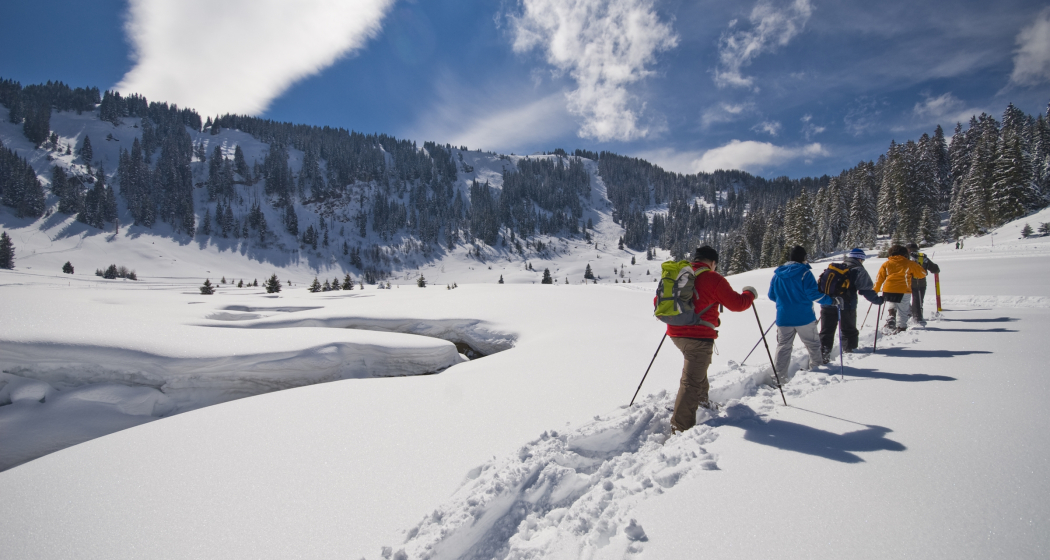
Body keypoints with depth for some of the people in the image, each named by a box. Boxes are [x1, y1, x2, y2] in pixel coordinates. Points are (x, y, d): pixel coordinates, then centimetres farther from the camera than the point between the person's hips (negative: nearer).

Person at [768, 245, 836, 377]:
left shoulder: (777, 273, 5)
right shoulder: (804, 272, -10)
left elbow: (771, 295, 12)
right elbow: (813, 294, -14)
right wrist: (831, 300, -2)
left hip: (783, 318, 4)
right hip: (804, 317, -3)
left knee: (783, 346, 6)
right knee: (813, 343, 17)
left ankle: (779, 374, -1)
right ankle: (816, 365, 31)